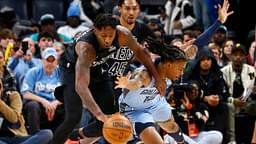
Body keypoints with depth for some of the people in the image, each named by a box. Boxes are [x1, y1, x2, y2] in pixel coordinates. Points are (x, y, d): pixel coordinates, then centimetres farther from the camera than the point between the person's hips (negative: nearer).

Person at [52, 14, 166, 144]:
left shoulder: (122, 34, -29)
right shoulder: (86, 48, -42)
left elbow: (140, 51, -6)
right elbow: (81, 86, -51)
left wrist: (157, 78, -4)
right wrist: (98, 113, -62)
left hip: (99, 71, 5)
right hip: (74, 69, -5)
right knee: (74, 117, -23)